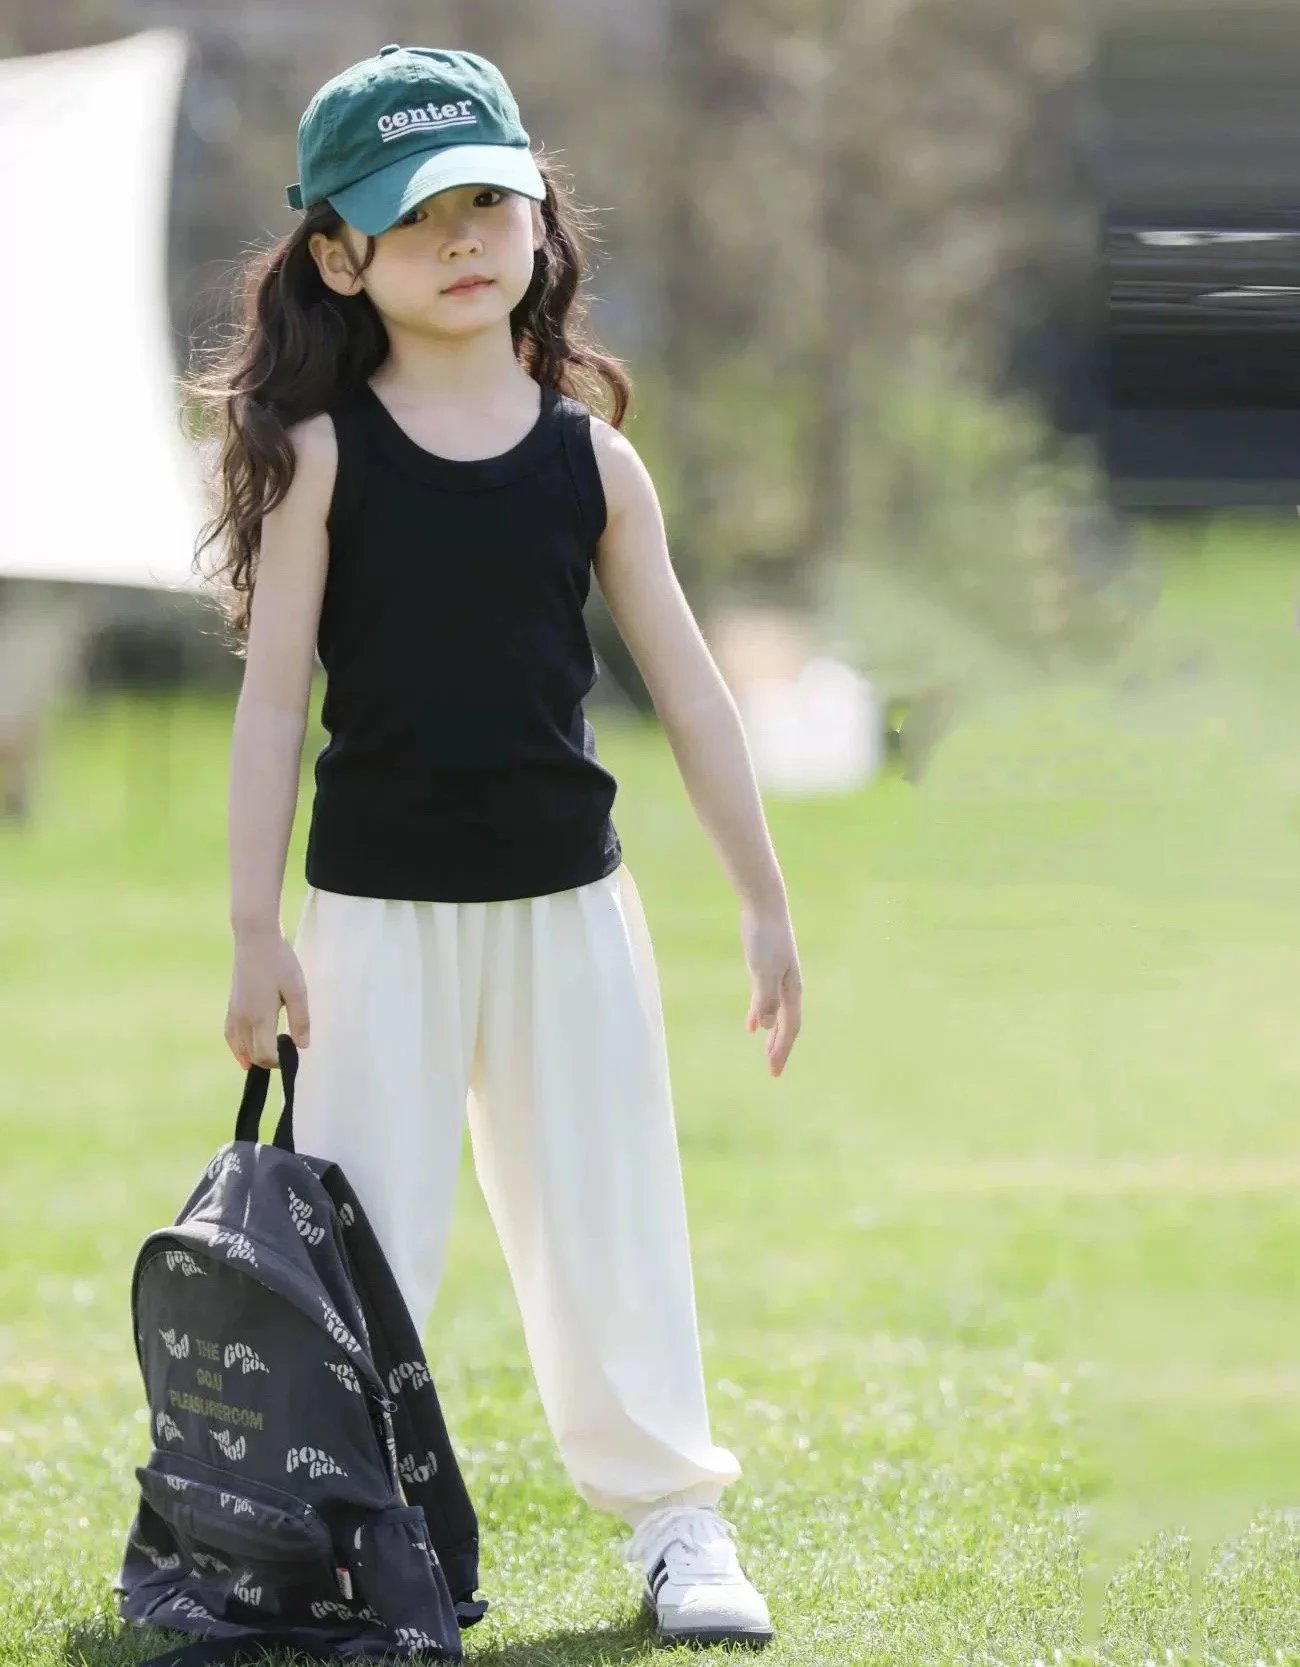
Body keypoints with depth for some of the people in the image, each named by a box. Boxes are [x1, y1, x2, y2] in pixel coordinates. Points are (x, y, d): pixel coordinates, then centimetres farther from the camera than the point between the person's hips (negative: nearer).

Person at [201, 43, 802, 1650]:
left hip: (569, 898, 2)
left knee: (608, 1218, 8)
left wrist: (763, 901, 6)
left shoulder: (589, 458, 1)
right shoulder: (322, 453, -5)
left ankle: (674, 1516, 19)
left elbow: (688, 689, 5)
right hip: (381, 906, -2)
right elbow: (273, 694, -4)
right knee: (359, 1234, 0)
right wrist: (256, 928, -7)